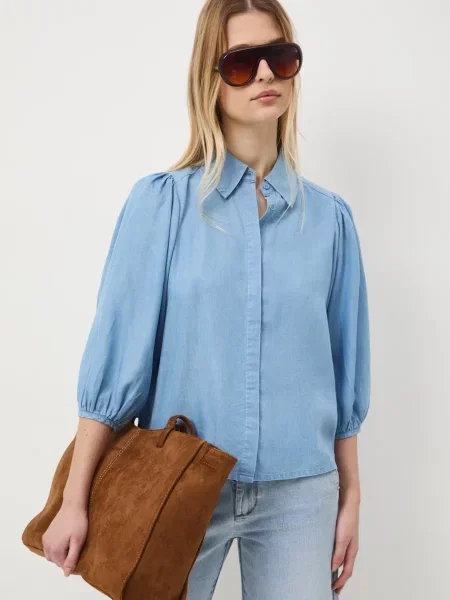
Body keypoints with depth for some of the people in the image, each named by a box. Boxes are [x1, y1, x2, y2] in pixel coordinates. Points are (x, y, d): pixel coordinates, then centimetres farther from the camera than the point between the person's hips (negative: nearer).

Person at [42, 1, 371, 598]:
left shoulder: (329, 216, 1)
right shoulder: (162, 201, -7)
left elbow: (344, 369, 5)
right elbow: (117, 353, -8)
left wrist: (351, 496, 9)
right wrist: (75, 502, -8)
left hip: (299, 492, 2)